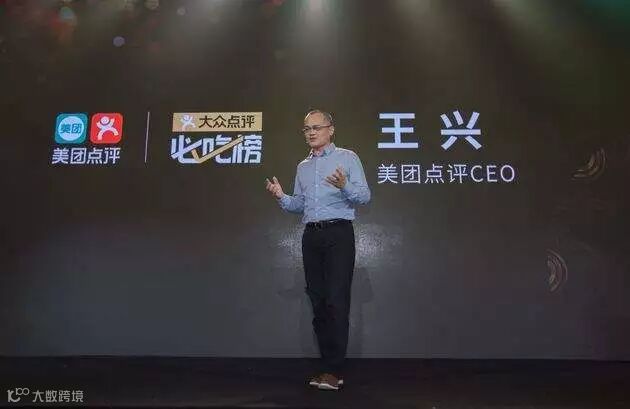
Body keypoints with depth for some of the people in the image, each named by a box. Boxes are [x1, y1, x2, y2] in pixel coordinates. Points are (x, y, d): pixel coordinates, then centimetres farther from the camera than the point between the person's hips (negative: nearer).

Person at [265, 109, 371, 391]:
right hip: (311, 236, 6)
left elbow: (365, 196, -5)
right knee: (318, 301, 6)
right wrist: (281, 197, 1)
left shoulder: (347, 157, 4)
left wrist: (345, 186, -24)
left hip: (338, 233, -5)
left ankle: (334, 370, -4)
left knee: (336, 301, -9)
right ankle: (327, 365, 14)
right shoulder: (303, 167, 20)